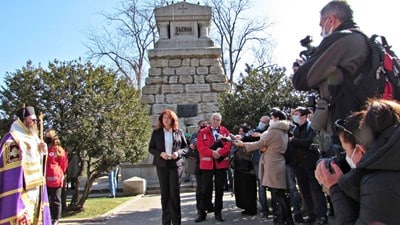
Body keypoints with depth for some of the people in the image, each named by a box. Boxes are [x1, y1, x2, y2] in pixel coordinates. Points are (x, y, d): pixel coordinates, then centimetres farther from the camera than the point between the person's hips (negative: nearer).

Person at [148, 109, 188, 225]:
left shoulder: (179, 132, 4)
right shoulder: (156, 132, 5)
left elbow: (186, 147, 6)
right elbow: (151, 148, 3)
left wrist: (178, 153, -13)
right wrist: (160, 154, -14)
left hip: (176, 165, -1)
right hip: (161, 165, 1)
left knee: (174, 192, -1)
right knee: (164, 193, 6)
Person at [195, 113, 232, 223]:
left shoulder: (225, 131, 8)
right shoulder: (203, 132, 5)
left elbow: (228, 145, -4)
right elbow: (200, 147, -6)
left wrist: (219, 153, -18)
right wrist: (212, 153, -17)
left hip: (221, 163, 1)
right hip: (207, 164, -1)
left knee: (219, 189, 8)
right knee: (205, 189, 2)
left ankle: (218, 213, 19)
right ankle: (202, 213, 11)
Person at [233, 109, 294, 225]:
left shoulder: (273, 130, -11)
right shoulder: (284, 132, 18)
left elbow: (260, 144, -7)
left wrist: (243, 144, 2)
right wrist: (264, 147, 0)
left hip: (272, 166, -9)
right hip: (279, 164, 9)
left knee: (276, 195, -7)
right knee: (281, 195, 13)